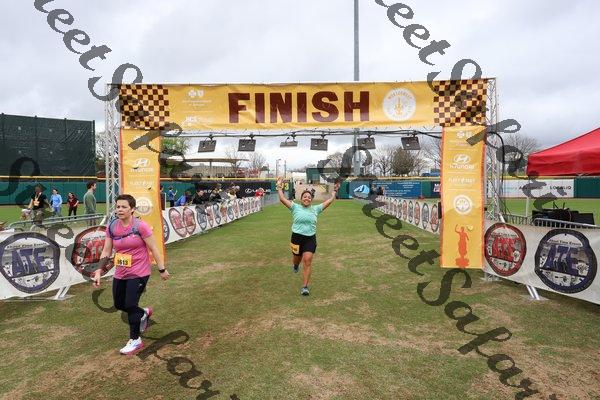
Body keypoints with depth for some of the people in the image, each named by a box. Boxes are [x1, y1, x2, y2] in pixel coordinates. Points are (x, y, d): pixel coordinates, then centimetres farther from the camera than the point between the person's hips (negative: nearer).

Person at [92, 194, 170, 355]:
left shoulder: (140, 226, -17)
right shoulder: (111, 227, -1)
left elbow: (154, 249, -11)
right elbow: (106, 251, 5)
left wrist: (162, 270, -8)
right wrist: (99, 271, -2)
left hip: (139, 273, -6)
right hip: (120, 274, 6)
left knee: (130, 305, -5)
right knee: (119, 304, 15)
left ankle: (135, 340, 17)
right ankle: (144, 313, 46)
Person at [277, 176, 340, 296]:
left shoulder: (315, 208, 9)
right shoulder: (295, 207, 2)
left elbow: (329, 201, 14)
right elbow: (282, 199, -3)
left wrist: (334, 191, 16)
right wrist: (279, 187, -2)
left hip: (311, 238, 1)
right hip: (297, 237, 0)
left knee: (307, 261, -9)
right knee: (297, 259, 16)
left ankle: (305, 286, -2)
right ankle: (296, 264, 57)